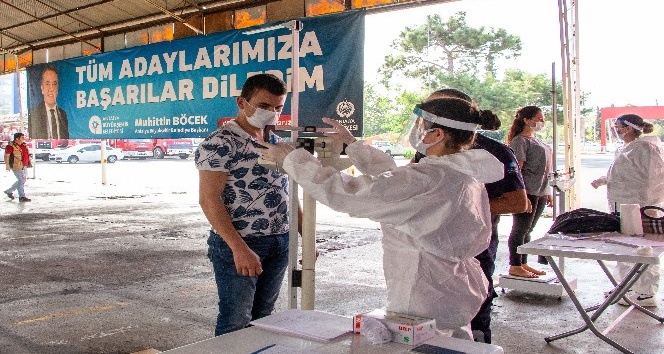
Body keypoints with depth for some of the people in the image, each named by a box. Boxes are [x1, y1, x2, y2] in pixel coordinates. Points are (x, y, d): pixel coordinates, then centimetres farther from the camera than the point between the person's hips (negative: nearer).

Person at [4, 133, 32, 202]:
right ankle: (22, 197, 1)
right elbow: (6, 156, -12)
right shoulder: (11, 146, -12)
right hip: (16, 166, -9)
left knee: (23, 180, 15)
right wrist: (7, 166, -17)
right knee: (21, 181, -7)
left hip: (24, 166, 9)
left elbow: (27, 154, 22)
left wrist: (29, 162, 17)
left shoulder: (24, 145, 12)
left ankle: (9, 191, 30)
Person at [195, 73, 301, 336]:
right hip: (238, 245, -7)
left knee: (262, 318, 14)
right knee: (236, 323, 0)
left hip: (280, 245, 7)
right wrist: (239, 248, -23)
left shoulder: (277, 143, 12)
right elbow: (209, 200, -17)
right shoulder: (221, 143, -12)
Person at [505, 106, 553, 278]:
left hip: (540, 193, 9)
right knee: (520, 229, -2)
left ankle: (523, 263, 22)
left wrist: (548, 192, 21)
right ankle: (515, 266, 6)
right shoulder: (519, 141, -11)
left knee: (527, 230, 14)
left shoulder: (536, 140, 18)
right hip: (527, 192, -9)